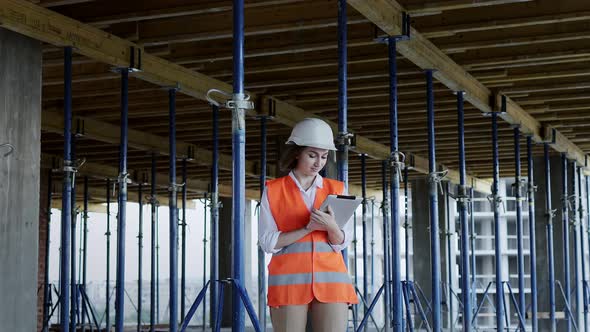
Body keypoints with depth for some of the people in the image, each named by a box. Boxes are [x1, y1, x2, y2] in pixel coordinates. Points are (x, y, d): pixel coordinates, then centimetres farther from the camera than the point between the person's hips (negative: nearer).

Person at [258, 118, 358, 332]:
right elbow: (268, 242, -2)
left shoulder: (336, 190, 12)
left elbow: (342, 242, 7)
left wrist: (331, 227, -16)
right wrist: (308, 228, -13)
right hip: (289, 279, -2)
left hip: (330, 278, 2)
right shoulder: (273, 191, 6)